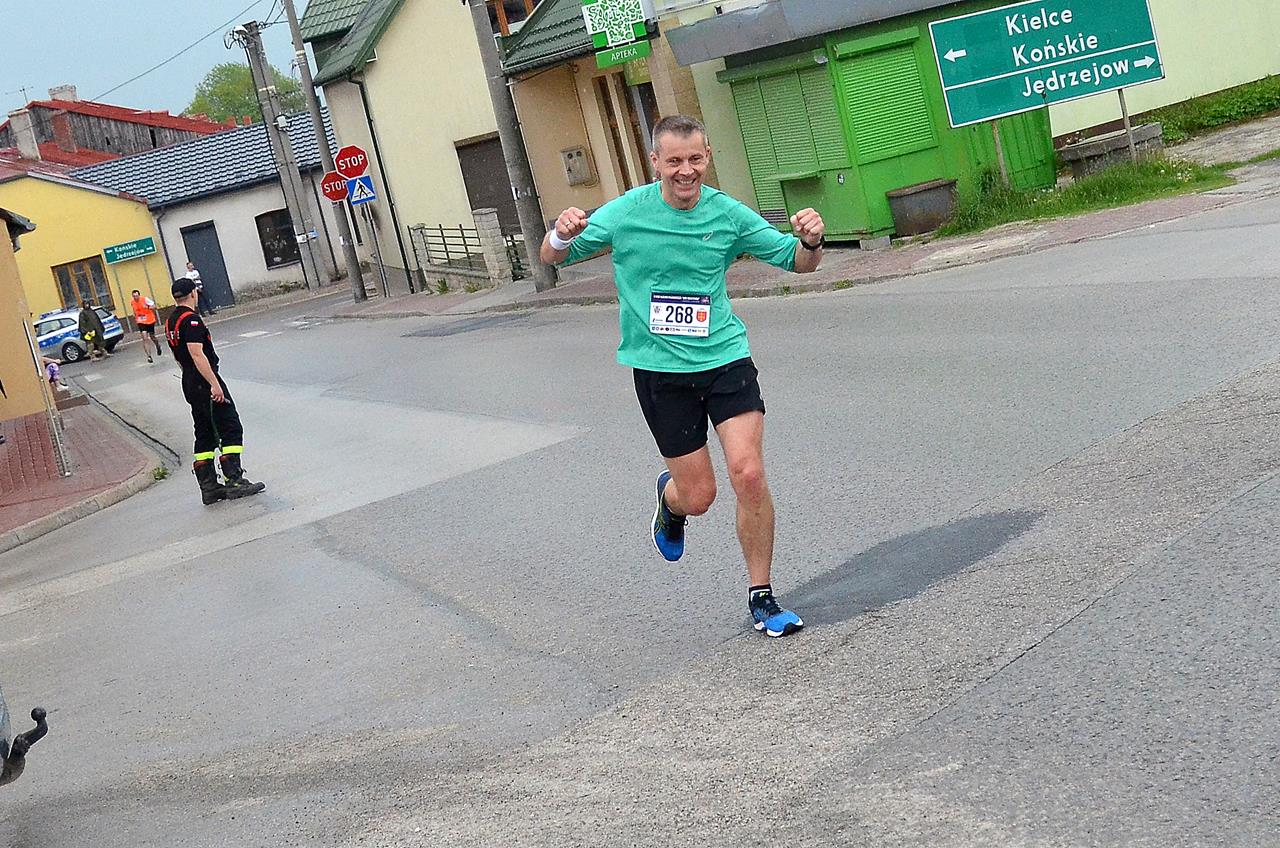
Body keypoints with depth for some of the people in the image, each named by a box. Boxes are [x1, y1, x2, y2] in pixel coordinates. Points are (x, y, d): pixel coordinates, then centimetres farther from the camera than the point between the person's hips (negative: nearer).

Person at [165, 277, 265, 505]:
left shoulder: (170, 321, 14)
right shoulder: (190, 319, -16)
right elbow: (197, 354, -24)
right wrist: (214, 383, -26)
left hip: (189, 384, 10)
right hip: (205, 382, -10)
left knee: (205, 435, 11)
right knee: (231, 429, -6)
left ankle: (208, 487, 10)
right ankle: (233, 481, -10)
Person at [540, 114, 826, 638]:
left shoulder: (728, 213, -2)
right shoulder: (626, 213, -6)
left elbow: (798, 262, 6)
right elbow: (552, 258, 2)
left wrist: (811, 240, -18)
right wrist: (562, 235, -22)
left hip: (725, 357, 1)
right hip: (660, 369, -1)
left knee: (749, 476, -13)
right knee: (698, 495, 1)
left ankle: (761, 599, 5)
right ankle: (670, 499, 42)